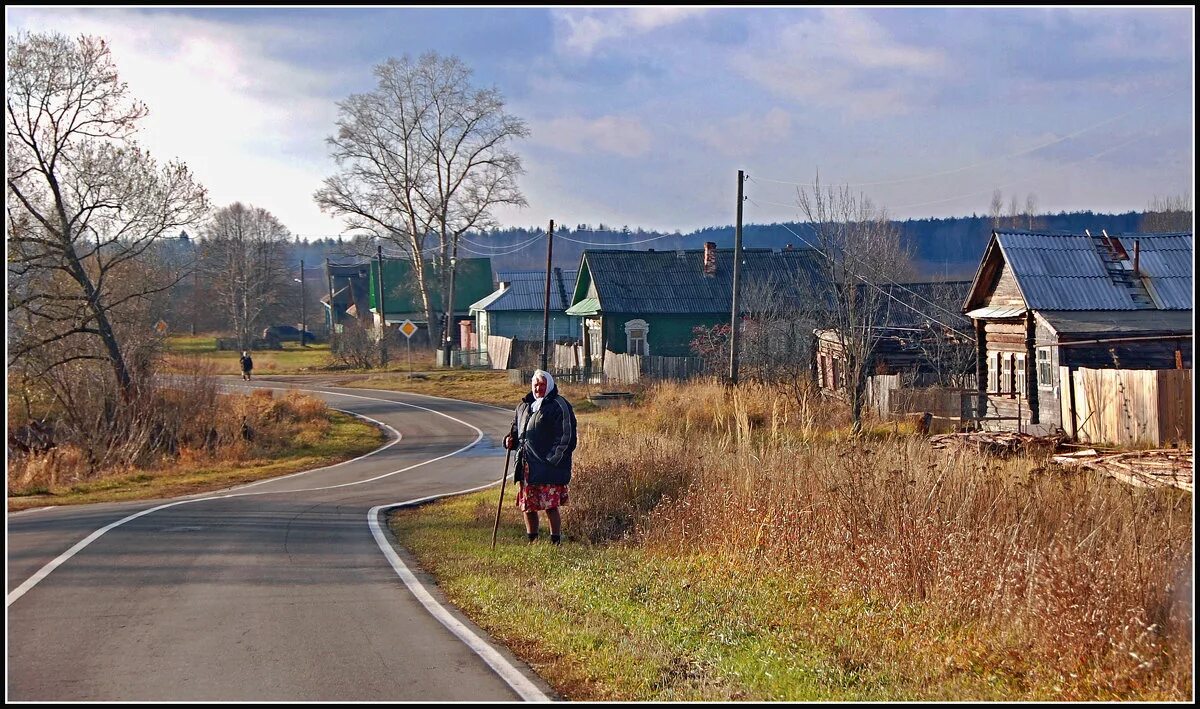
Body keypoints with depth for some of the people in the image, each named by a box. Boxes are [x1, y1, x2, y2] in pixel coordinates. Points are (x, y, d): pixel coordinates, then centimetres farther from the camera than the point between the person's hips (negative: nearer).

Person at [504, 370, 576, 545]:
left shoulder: (559, 406, -5)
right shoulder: (524, 406, 17)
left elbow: (567, 437, -9)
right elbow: (516, 428, 31)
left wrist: (554, 460, -15)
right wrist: (511, 439, 8)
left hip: (549, 469, -7)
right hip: (527, 467, 7)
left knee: (551, 507, -7)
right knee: (527, 507, 11)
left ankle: (555, 542, 2)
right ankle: (532, 541, 23)